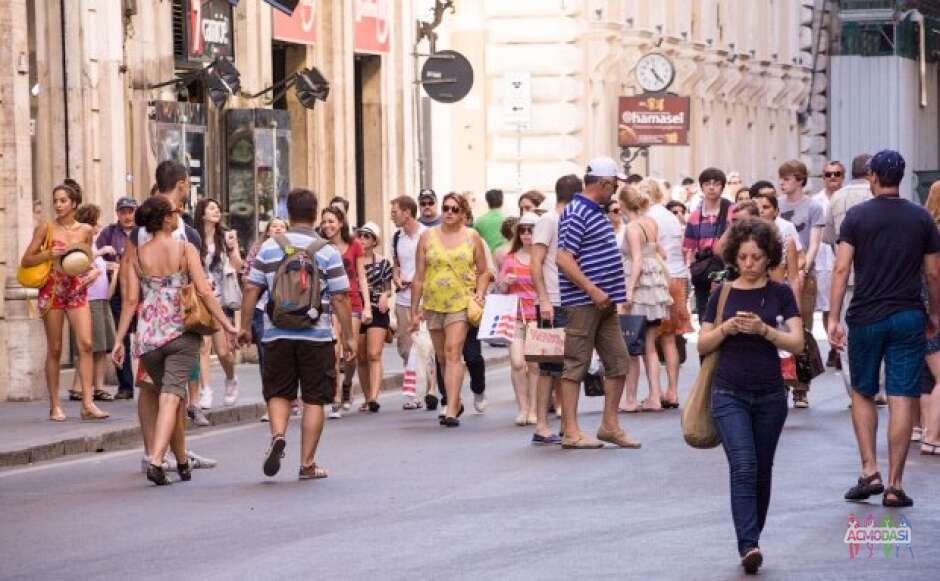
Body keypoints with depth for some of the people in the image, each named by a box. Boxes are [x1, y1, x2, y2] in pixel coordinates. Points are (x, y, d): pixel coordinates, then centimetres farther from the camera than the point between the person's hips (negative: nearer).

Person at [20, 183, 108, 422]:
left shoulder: (85, 230, 7)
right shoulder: (46, 228, 0)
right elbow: (25, 261, 1)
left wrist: (93, 271, 0)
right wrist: (48, 254, -14)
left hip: (78, 290, 2)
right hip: (52, 290, -2)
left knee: (85, 344, -12)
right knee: (54, 349, 1)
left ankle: (88, 404, -12)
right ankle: (54, 406, 7)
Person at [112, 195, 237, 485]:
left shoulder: (137, 255, 3)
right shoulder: (185, 249, -3)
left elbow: (131, 300, -1)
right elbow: (204, 291, -9)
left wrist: (119, 340, 2)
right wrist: (227, 325, -5)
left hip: (149, 336, 3)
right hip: (182, 333, -3)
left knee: (161, 392, 20)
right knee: (171, 397, -7)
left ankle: (182, 462, 25)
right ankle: (156, 461, -23)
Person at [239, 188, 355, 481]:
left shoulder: (269, 248, 2)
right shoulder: (327, 252, -4)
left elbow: (251, 289, 2)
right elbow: (339, 298, -5)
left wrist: (245, 327, 12)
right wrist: (349, 337, 2)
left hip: (276, 335, 2)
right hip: (316, 336, -2)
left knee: (278, 393, 15)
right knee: (314, 399, 7)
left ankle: (278, 435, -12)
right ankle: (307, 463, 8)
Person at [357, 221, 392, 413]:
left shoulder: (382, 262, 3)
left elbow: (388, 289, 9)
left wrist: (385, 296, -12)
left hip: (377, 311, -2)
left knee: (374, 355, -15)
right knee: (362, 358, 8)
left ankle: (374, 397, -24)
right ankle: (367, 398, 17)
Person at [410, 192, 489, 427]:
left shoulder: (472, 237, 5)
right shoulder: (428, 237, 7)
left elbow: (483, 272, 13)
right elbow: (419, 277, 9)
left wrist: (480, 293, -5)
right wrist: (414, 311, 8)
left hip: (461, 303, -3)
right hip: (433, 304, 3)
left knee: (453, 353, -16)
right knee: (442, 357, 11)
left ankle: (451, 411, -21)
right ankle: (455, 402, 29)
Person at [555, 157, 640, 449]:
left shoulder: (596, 213, 17)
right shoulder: (575, 214, -13)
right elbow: (564, 259, -20)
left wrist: (613, 294, 19)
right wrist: (593, 290, -22)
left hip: (604, 302, 10)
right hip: (583, 303, -10)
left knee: (618, 361, 10)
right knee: (576, 365, -4)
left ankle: (610, 424, 18)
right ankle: (571, 432, -2)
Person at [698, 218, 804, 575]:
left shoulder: (780, 294, 1)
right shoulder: (723, 295, 3)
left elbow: (797, 343, -7)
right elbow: (703, 345, 3)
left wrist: (764, 329, -23)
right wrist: (726, 327, -15)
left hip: (770, 395, 1)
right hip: (729, 394, -1)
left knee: (762, 470, 10)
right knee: (743, 467, -15)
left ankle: (752, 538, 24)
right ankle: (748, 546, -21)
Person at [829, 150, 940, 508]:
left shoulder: (857, 216, -2)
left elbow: (841, 268, -8)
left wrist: (833, 319, -7)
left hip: (866, 317, -1)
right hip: (909, 317, 1)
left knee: (862, 394, 15)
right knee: (902, 401, 0)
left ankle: (870, 472, 5)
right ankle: (895, 485, -1)